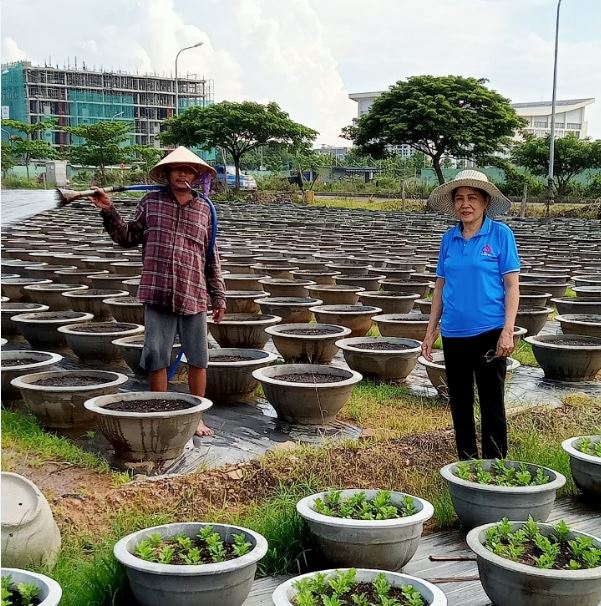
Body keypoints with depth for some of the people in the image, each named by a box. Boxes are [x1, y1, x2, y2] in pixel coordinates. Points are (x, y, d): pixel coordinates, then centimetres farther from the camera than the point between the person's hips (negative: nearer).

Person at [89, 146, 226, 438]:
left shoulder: (204, 209, 8)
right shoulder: (150, 202, 6)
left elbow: (211, 257, 11)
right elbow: (128, 237, 12)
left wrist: (219, 296, 10)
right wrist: (108, 211, -1)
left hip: (193, 296, 1)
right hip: (157, 294, -1)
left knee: (198, 359, 7)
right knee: (156, 358, 3)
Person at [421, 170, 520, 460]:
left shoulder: (500, 234, -5)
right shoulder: (449, 238, 7)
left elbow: (512, 285, -7)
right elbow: (441, 286, 11)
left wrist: (508, 331, -14)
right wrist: (431, 331, 8)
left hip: (488, 332, -4)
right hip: (454, 334, 5)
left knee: (491, 403, 3)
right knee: (459, 403, 13)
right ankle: (467, 462, 27)